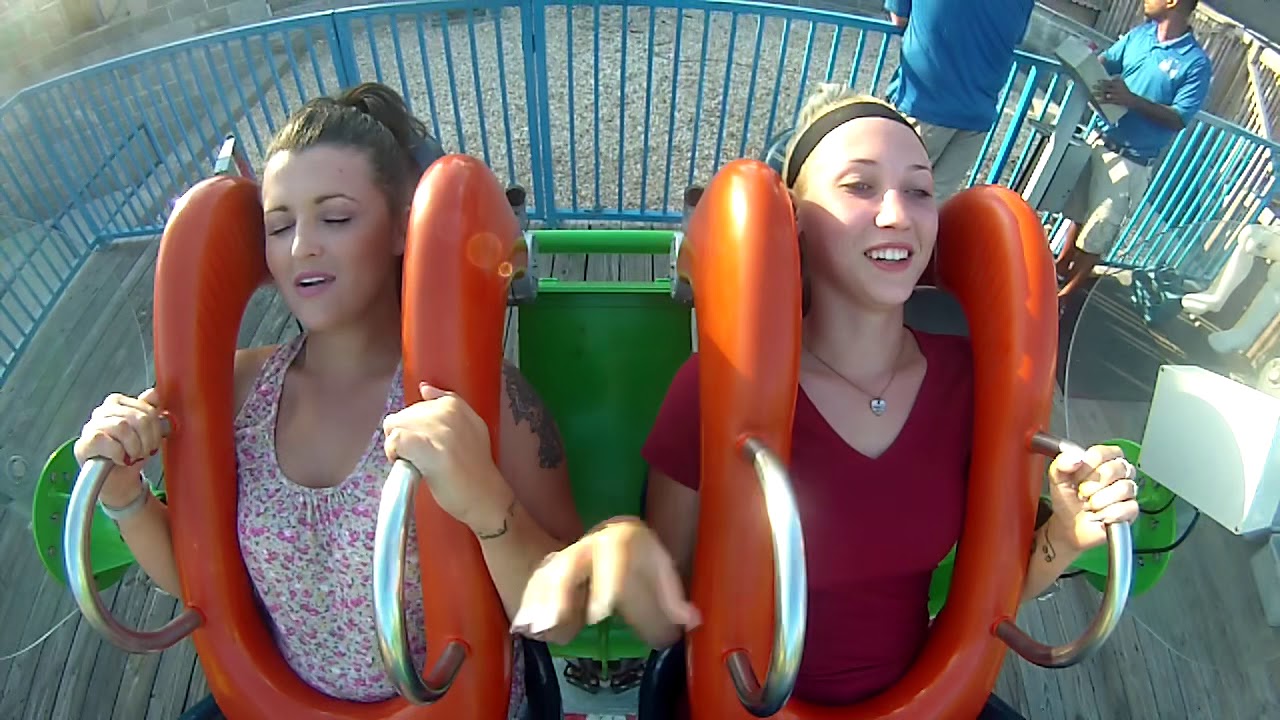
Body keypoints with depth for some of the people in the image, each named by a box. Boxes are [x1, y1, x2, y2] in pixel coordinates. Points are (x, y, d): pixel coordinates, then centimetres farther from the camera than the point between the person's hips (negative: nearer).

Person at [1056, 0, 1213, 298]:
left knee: (1097, 232, 2)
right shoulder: (1139, 34, 2)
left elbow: (1179, 119, -18)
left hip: (1132, 161, -5)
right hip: (1101, 139, 5)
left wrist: (1132, 100, -30)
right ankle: (1061, 266, 40)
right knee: (1079, 212, 20)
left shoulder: (1196, 63, -14)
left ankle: (1066, 293, 15)